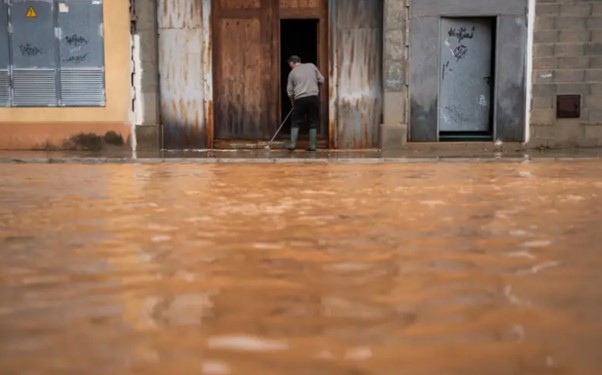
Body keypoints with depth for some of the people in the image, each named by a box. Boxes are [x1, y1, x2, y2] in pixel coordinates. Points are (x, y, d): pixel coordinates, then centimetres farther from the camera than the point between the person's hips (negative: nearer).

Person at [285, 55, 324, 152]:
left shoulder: (292, 72, 8)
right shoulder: (311, 66, 9)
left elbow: (290, 91, 10)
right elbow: (321, 80, 11)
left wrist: (293, 102, 24)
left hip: (300, 99, -1)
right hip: (313, 97, 1)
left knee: (296, 122, 9)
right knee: (313, 122, 7)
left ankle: (292, 144, 3)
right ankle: (312, 145, 5)